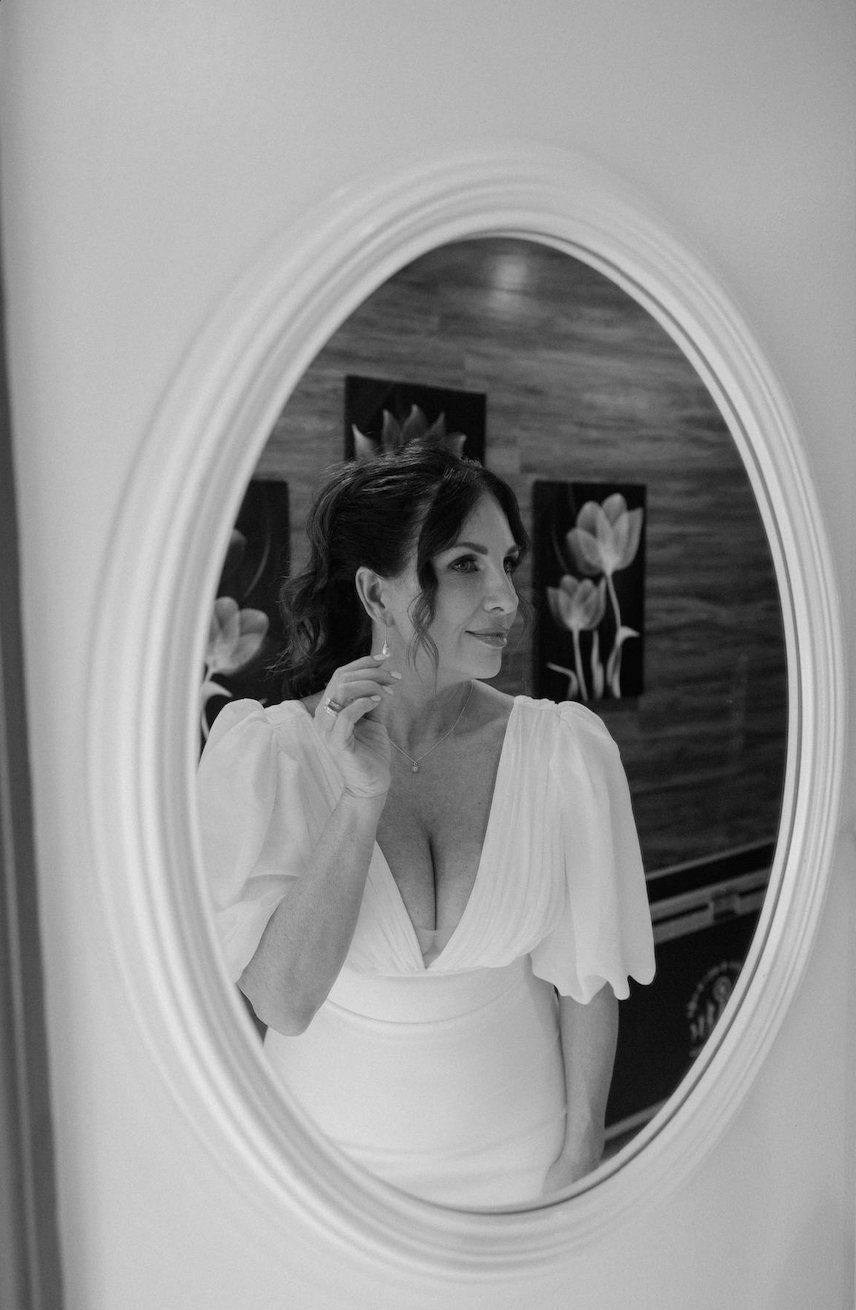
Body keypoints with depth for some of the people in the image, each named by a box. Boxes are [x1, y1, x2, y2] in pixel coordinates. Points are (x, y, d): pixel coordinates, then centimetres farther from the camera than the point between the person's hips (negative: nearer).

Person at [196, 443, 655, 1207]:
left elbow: (584, 975, -7)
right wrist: (363, 797, -31)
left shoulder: (567, 749, -17)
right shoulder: (262, 751, -18)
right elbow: (281, 1002, -23)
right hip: (329, 1141, 0)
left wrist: (581, 1151, -4)